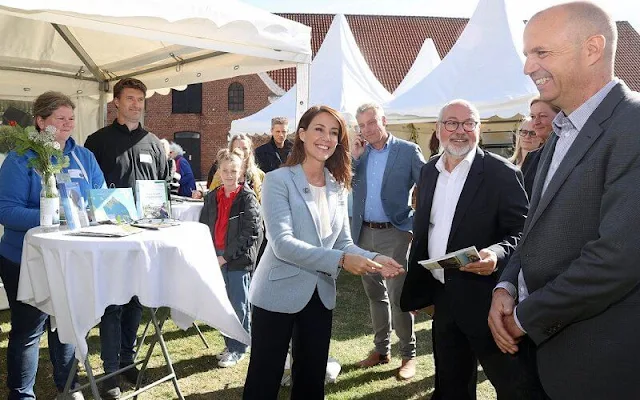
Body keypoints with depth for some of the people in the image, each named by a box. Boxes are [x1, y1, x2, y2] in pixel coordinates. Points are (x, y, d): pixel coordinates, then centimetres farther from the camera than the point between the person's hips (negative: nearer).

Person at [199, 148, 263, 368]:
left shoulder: (247, 198, -8)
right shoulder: (212, 197, 8)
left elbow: (251, 232, -13)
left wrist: (227, 256, -14)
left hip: (239, 260, -5)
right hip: (217, 258, 6)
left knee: (238, 305, 3)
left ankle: (237, 348, 17)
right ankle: (230, 344, 28)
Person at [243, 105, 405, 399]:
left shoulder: (337, 186, 6)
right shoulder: (279, 180, -13)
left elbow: (343, 242, 5)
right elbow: (282, 243, -23)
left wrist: (373, 259, -15)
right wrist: (339, 260, -30)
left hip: (320, 295, 6)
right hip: (279, 294, -5)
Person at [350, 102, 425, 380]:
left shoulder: (408, 150, -5)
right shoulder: (360, 153, 8)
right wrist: (354, 157, -8)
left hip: (394, 232, -5)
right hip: (364, 232, 5)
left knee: (397, 295, -4)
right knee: (375, 293, 14)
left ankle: (408, 354, 12)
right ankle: (381, 348, 28)